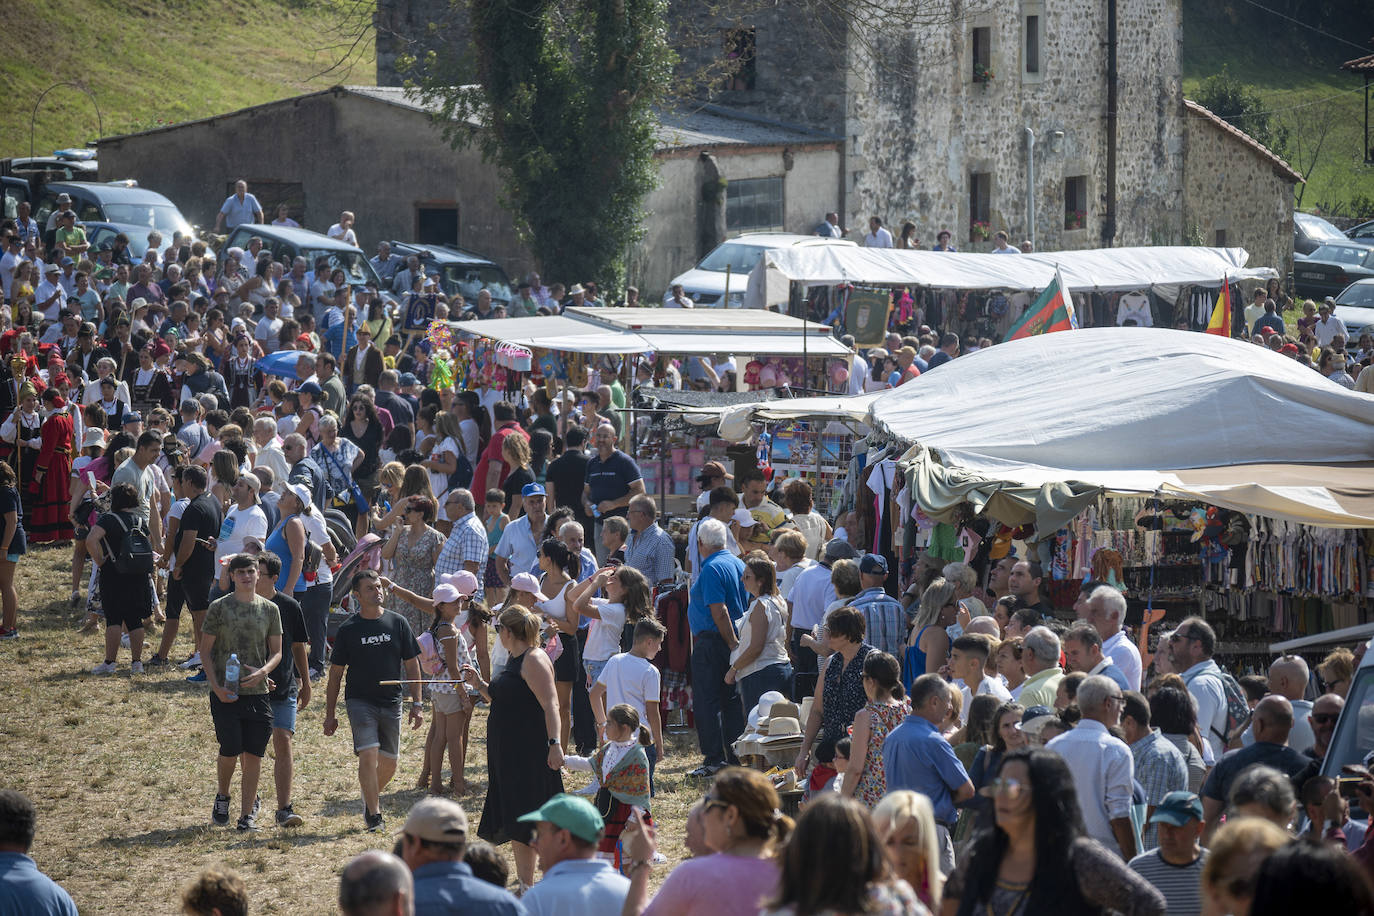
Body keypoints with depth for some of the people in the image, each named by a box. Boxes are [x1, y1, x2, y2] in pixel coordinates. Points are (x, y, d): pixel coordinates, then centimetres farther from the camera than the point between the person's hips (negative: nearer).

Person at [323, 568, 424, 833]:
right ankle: (374, 815, -12)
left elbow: (412, 665, 8)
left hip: (391, 702, 3)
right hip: (360, 700, -3)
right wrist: (330, 714, 2)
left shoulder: (398, 623, 4)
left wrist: (417, 704, 2)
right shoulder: (348, 629, -1)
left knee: (389, 763, 8)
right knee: (369, 754, -18)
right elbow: (335, 673, 4)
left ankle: (371, 798, 35)